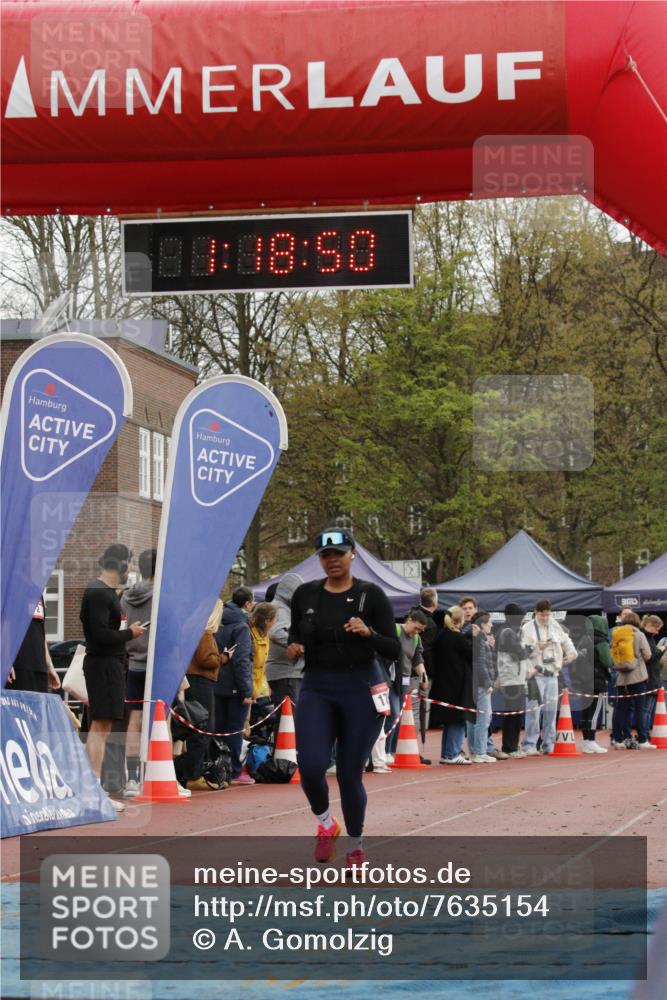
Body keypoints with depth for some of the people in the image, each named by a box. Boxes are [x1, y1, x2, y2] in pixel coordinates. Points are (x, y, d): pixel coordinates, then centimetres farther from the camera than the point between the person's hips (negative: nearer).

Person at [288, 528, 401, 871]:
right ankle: (325, 823, 15)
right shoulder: (305, 594, 4)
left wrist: (368, 633, -24)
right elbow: (296, 636, 17)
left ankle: (355, 845, 24)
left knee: (349, 774, 0)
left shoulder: (371, 595, -4)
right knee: (311, 767, -16)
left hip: (360, 688, -2)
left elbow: (394, 650, -5)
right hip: (316, 689, 2)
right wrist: (293, 648, -6)